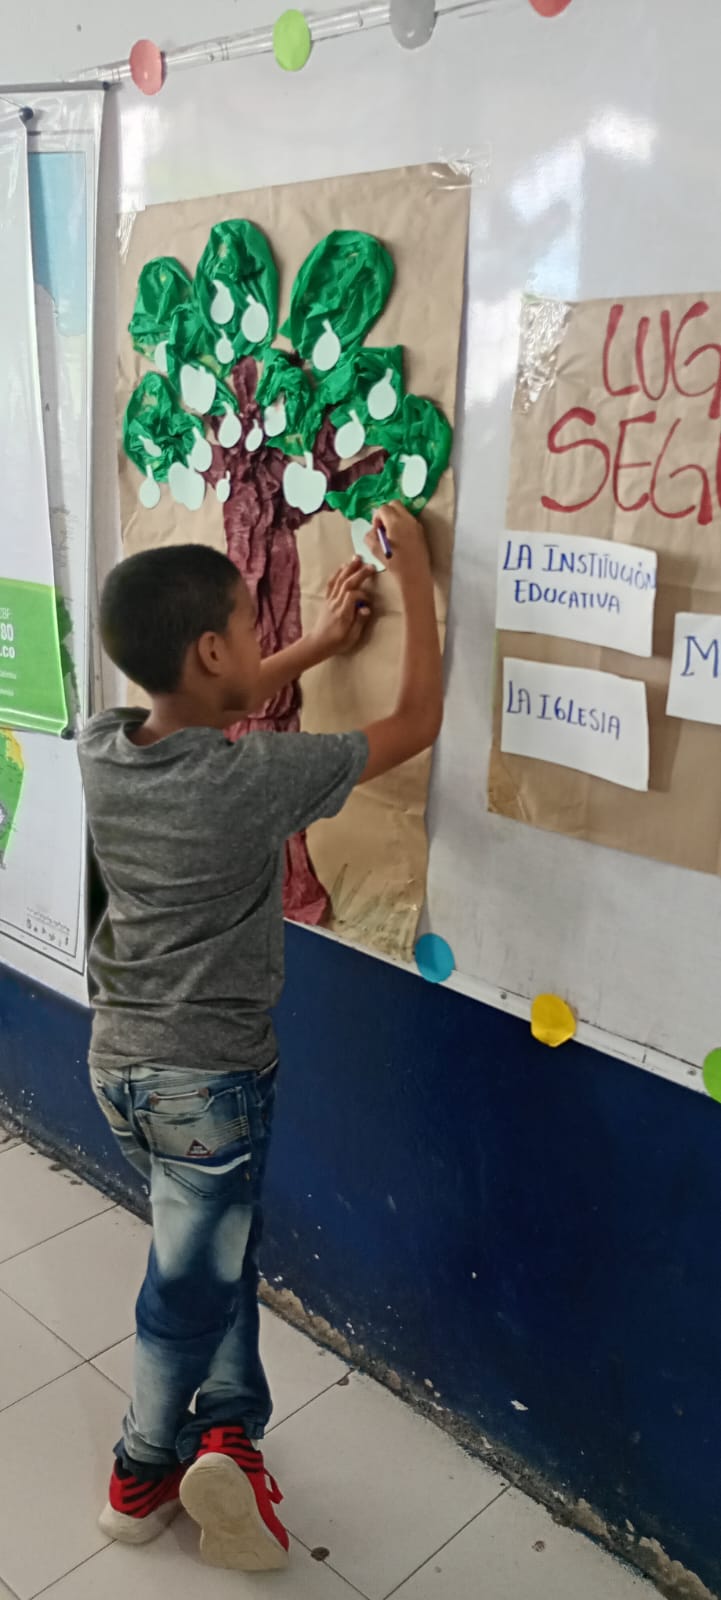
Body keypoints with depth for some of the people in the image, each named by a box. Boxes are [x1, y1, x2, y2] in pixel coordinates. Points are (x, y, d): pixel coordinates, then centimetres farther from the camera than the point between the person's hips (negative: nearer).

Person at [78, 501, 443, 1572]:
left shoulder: (101, 750, -10)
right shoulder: (254, 781, -27)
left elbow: (196, 714, 13)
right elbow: (416, 723, -16)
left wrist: (319, 645, 15)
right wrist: (415, 575, -6)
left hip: (118, 1061, 7)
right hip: (210, 1081, -6)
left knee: (222, 1244, 26)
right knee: (191, 1282, 15)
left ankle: (230, 1426, 36)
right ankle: (144, 1471, 34)